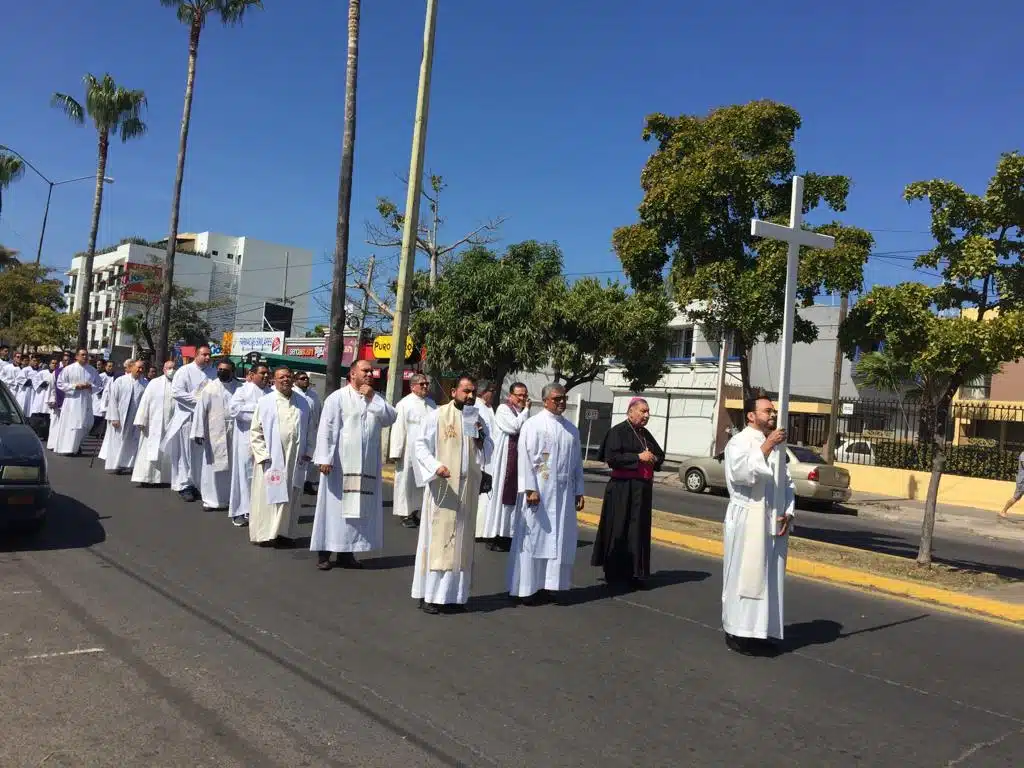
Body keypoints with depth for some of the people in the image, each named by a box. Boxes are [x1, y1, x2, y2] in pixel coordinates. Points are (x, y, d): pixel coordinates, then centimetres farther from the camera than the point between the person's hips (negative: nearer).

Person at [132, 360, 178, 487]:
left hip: (172, 424, 2)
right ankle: (146, 477, 4)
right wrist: (142, 421, -6)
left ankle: (165, 478, 12)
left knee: (168, 451, 5)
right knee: (151, 451, 0)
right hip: (154, 424, -1)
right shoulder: (154, 383, 2)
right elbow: (145, 401, 0)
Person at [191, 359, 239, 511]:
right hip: (214, 434, -1)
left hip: (234, 435, 1)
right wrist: (199, 433, -10)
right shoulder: (210, 388, -1)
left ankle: (230, 498, 18)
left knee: (231, 467, 7)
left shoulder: (239, 388, 3)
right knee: (212, 467, 3)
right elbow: (201, 411, -4)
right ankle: (211, 499, 12)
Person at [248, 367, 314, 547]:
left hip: (295, 460, 3)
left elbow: (309, 430, 14)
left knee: (291, 497, 8)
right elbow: (255, 431, -2)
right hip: (271, 459, -3)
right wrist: (263, 454, -9)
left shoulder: (302, 403, 9)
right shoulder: (265, 402, -1)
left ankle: (285, 532, 18)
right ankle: (265, 533, 10)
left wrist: (308, 451, 6)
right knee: (269, 495, 1)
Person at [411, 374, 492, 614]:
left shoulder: (478, 421, 12)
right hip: (442, 487, -5)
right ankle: (429, 595, 4)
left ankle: (454, 594, 14)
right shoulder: (437, 416, -3)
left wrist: (481, 436, -5)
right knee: (437, 538, -3)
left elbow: (487, 456, 14)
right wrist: (436, 466, -22)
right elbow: (421, 446, -6)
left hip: (467, 489, 5)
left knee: (461, 541, 7)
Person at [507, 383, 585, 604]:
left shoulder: (572, 429, 13)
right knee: (535, 537, -1)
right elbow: (525, 458, -10)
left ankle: (547, 585, 15)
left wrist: (579, 491, 10)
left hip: (564, 493, 6)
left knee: (559, 539, 7)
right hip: (540, 492, -6)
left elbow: (577, 462, 15)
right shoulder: (533, 424, -5)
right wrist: (530, 489, -17)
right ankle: (528, 588, 6)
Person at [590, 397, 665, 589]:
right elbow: (611, 457, -17)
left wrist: (653, 458, -2)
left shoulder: (645, 434, 14)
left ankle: (634, 573, 14)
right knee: (619, 531, -2)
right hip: (622, 488, -7)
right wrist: (638, 457, -18)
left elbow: (660, 455, 21)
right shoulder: (618, 431, -7)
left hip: (643, 489, 7)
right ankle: (614, 574, 8)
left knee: (639, 531, 7)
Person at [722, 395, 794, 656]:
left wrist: (788, 512, -2)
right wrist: (766, 446, -23)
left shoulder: (777, 445, 13)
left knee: (770, 576, 10)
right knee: (744, 575, -2)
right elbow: (742, 473, -24)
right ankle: (737, 632, 7)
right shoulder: (739, 442, -7)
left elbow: (788, 482, 13)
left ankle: (760, 631, 20)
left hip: (774, 521, 7)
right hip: (747, 520, -7)